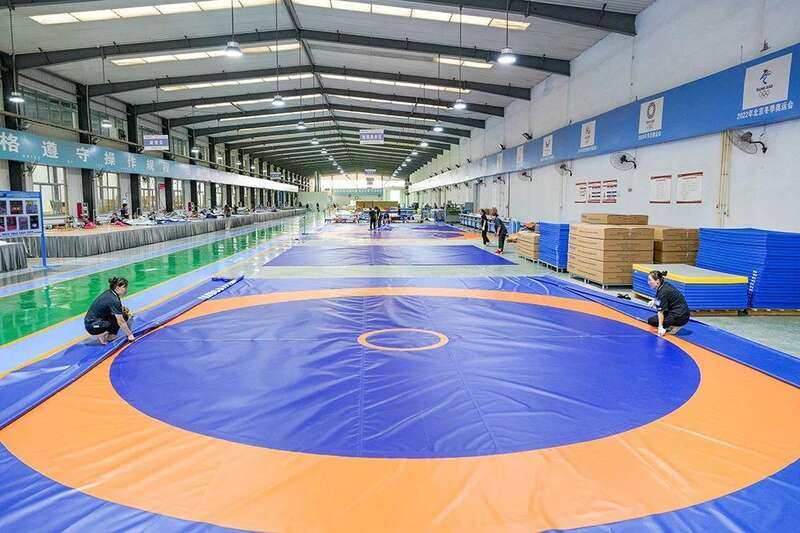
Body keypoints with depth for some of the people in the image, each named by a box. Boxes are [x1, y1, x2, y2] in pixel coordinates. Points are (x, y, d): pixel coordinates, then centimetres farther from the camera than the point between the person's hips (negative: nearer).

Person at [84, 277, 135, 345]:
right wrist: (130, 335, -13)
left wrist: (122, 308, 3)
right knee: (122, 318, -11)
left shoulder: (109, 293, 2)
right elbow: (121, 322, -21)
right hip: (92, 326, -9)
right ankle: (101, 335, -6)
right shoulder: (114, 300, -23)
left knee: (123, 316, 5)